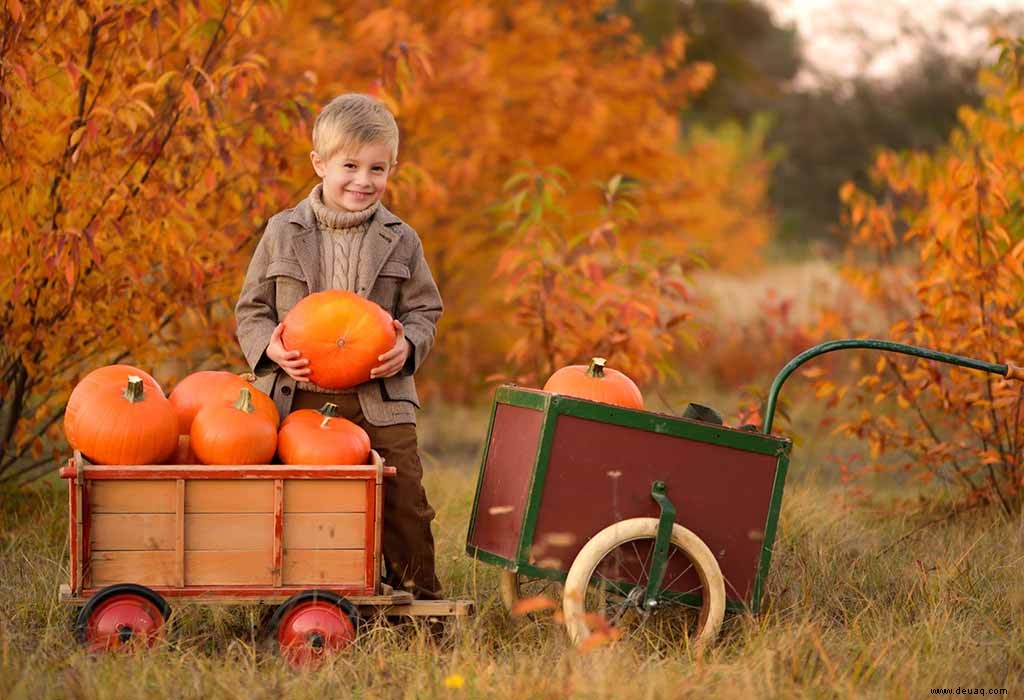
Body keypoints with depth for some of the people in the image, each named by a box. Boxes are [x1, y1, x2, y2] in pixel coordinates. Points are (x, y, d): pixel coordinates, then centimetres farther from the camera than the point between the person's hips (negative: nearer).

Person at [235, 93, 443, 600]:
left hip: (377, 400, 0)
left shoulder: (399, 242, 5)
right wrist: (270, 348, -13)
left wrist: (407, 346, -13)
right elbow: (251, 309, 7)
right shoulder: (283, 234, 3)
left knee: (404, 501, 1)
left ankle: (419, 595, 16)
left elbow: (424, 310, 8)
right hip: (296, 398, 0)